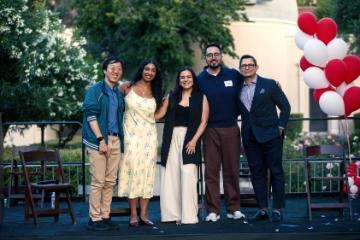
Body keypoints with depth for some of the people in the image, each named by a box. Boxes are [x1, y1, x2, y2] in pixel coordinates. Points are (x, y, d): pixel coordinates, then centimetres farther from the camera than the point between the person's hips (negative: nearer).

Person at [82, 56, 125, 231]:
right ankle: (94, 218, 0)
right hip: (99, 140, -7)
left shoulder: (119, 94, 17)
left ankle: (105, 216, 14)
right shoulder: (95, 91, -3)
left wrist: (121, 140, 12)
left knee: (110, 181, 8)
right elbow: (91, 116, -10)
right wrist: (101, 139, -17)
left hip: (115, 140, 7)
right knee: (98, 181, -6)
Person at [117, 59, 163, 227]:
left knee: (147, 172, 1)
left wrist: (166, 102, 7)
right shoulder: (127, 87, 0)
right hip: (131, 135, -3)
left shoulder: (155, 93, 10)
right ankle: (133, 215, -2)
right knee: (133, 171, -6)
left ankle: (143, 214, 4)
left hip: (149, 136, 4)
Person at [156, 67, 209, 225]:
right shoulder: (172, 97, 13)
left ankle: (188, 216, -8)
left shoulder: (201, 98, 6)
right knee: (170, 176, -1)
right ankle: (172, 214, 4)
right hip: (172, 139, 3)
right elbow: (158, 115, 7)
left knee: (187, 176, -11)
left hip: (190, 140, -3)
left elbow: (203, 121, 0)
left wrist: (194, 140, -10)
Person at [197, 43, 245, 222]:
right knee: (211, 171, 0)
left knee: (232, 170, 5)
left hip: (231, 129, 1)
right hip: (210, 130, 0)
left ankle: (234, 209, 11)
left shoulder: (234, 75, 3)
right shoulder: (200, 79, 2)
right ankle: (213, 211, 4)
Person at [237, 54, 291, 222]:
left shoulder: (269, 84, 1)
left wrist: (281, 126, -5)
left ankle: (277, 210, 3)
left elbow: (285, 106, 2)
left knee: (276, 172, 0)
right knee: (257, 172, 5)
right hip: (250, 137, 4)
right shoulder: (238, 89, 11)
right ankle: (263, 210, 9)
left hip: (270, 135, -4)